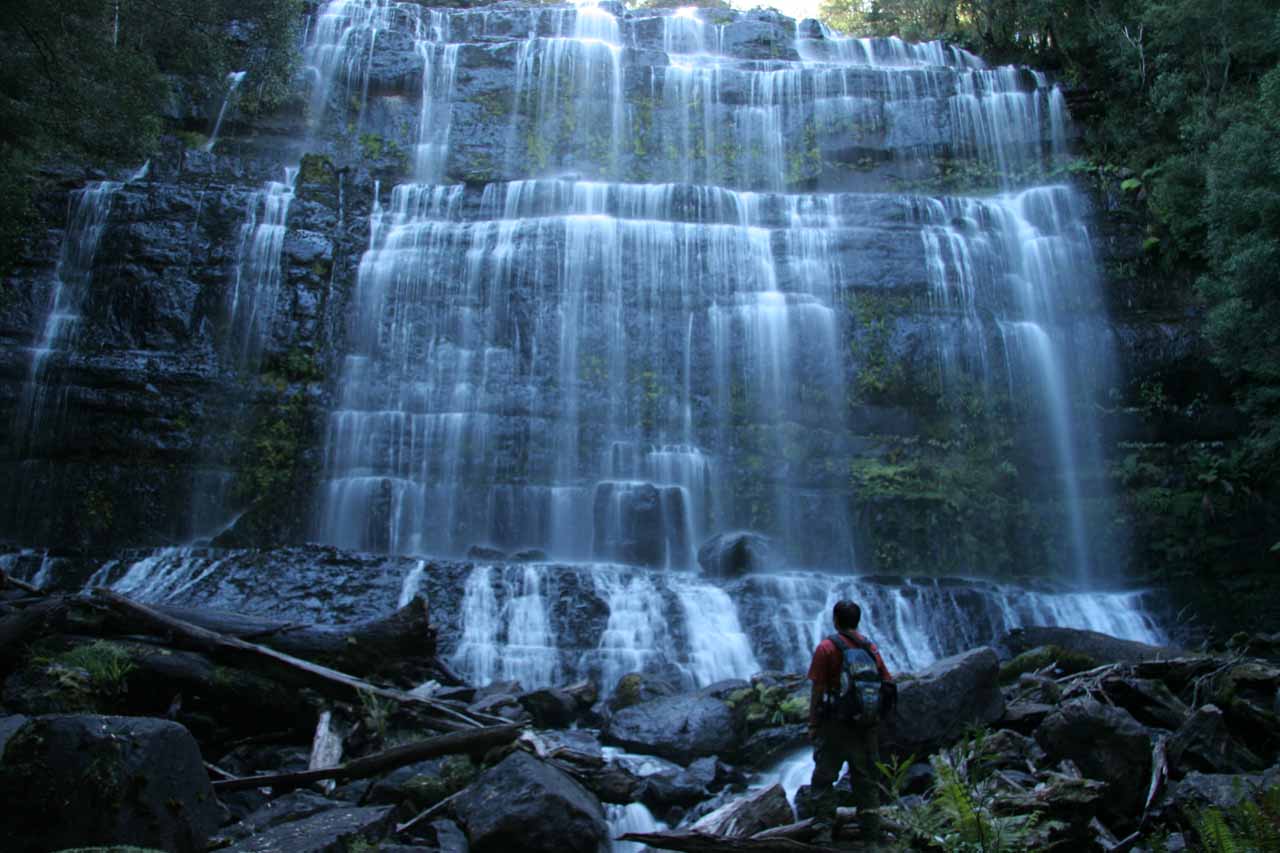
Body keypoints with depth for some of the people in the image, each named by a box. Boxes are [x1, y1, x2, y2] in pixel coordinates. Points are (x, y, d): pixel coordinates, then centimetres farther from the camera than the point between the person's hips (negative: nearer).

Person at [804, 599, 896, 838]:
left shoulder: (827, 648, -7)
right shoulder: (871, 648, 8)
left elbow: (817, 690, -9)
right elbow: (887, 684, 7)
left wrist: (812, 724, -3)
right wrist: (876, 717, 15)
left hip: (838, 725, -5)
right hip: (869, 726, 5)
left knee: (823, 779, 5)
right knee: (866, 779, 15)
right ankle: (872, 832, 19)